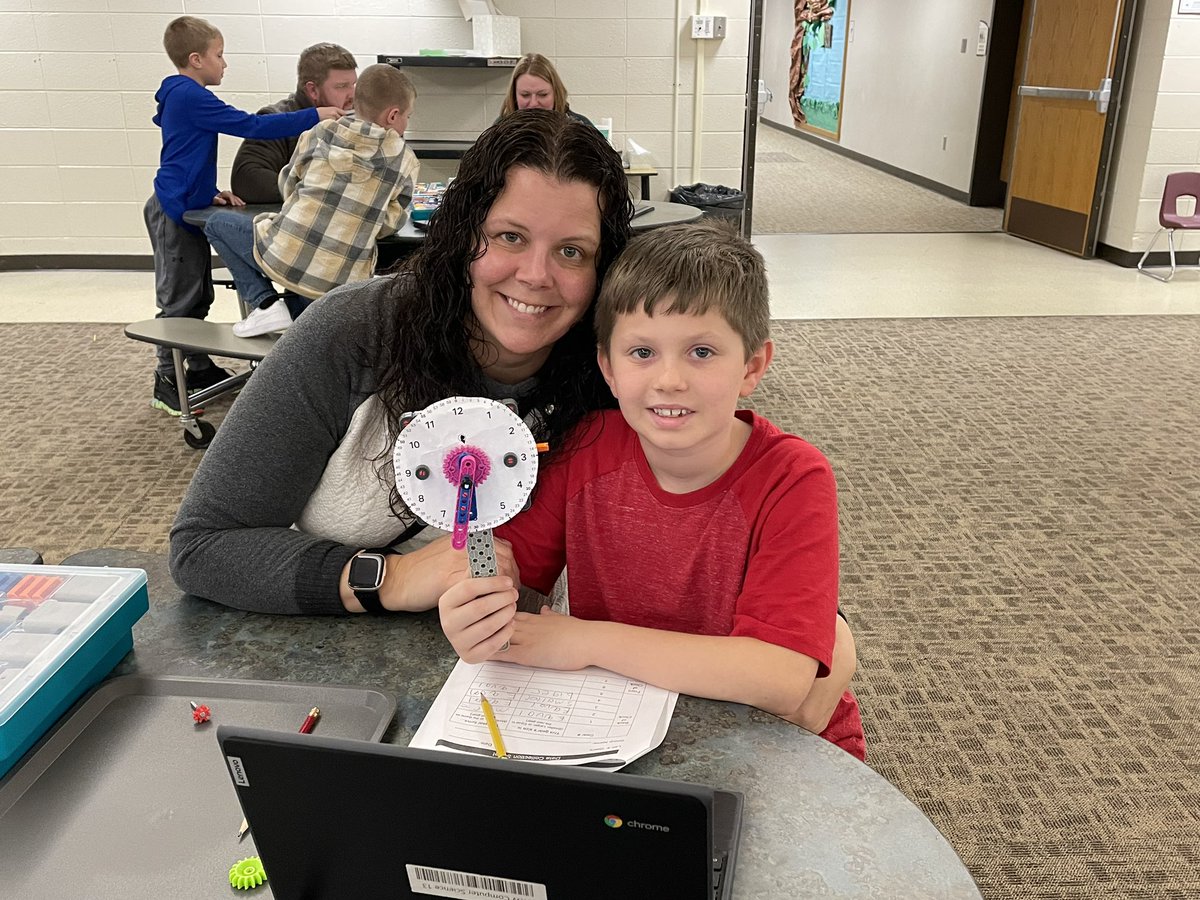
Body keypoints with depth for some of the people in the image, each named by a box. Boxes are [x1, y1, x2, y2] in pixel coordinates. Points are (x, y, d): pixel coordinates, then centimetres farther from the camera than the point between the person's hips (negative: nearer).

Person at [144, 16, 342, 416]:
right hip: (174, 213, -10)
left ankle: (199, 369, 27)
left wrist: (210, 193, 10)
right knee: (179, 301, -4)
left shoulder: (180, 95, 15)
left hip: (185, 207, 10)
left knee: (199, 296, 16)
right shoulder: (191, 97, -17)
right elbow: (251, 125, -23)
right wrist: (314, 116, -21)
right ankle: (167, 384, 5)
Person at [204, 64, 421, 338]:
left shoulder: (317, 134, 6)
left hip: (282, 256, -2)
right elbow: (390, 221, 4)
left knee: (218, 222, 24)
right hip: (343, 282, 2)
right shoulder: (405, 161, 2)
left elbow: (288, 188, 18)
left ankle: (265, 302, 7)